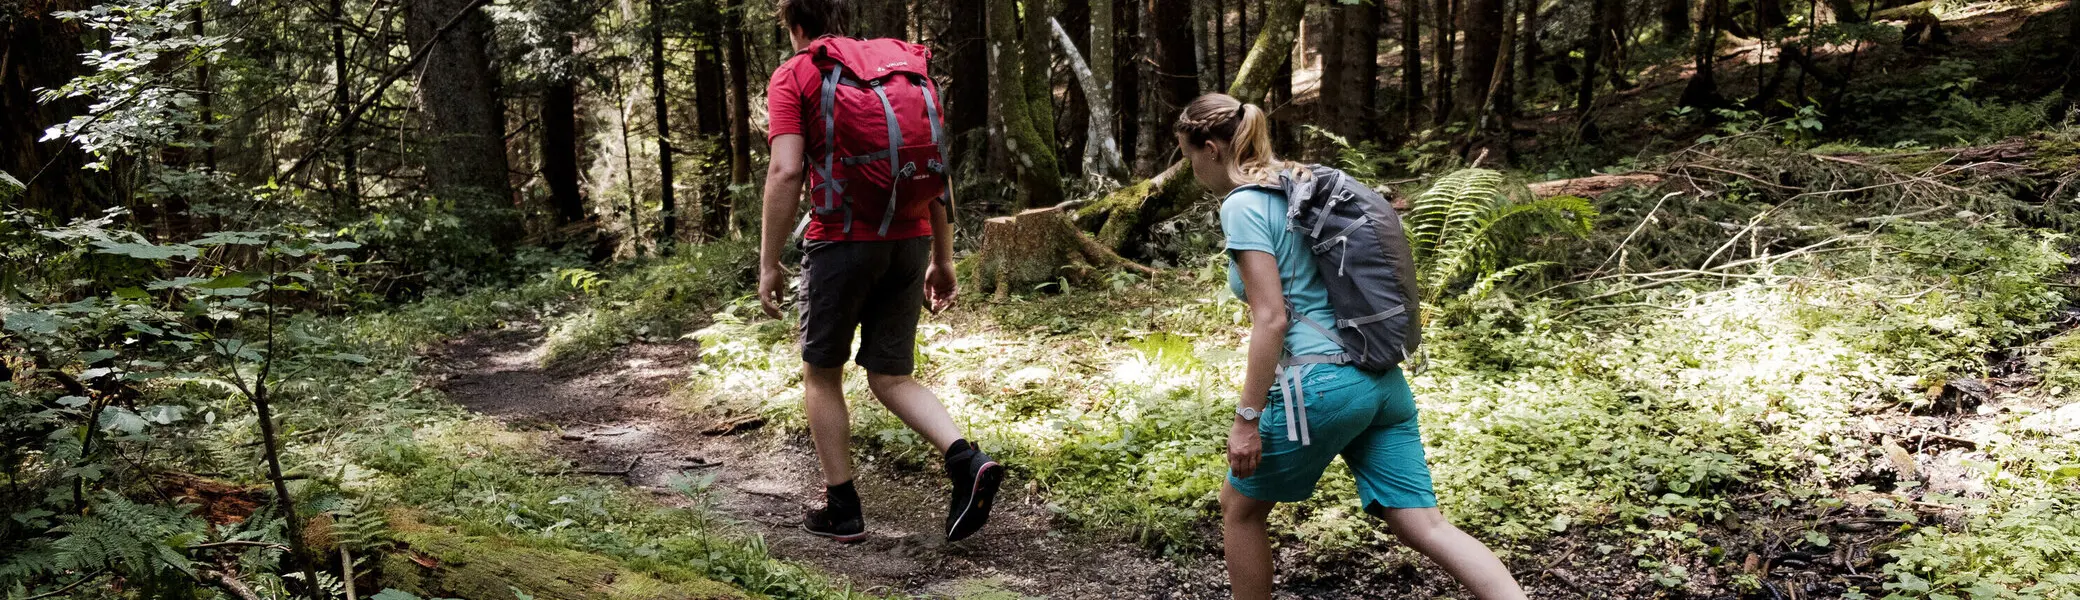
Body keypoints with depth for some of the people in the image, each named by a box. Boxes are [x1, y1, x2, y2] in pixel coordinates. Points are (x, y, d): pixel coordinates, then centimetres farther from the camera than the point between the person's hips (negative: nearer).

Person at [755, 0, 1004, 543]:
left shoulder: (794, 75, -1)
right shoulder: (908, 64, 14)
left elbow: (786, 172, -13)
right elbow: (937, 169, 12)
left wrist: (768, 264, -8)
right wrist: (942, 257, 16)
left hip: (842, 242, -5)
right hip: (910, 243, 5)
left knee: (821, 373, 14)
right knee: (890, 378, 13)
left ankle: (841, 509, 16)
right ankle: (966, 460, -10)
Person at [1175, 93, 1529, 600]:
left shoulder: (1241, 205, -8)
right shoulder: (1301, 186, 17)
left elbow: (1271, 318, -16)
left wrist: (1246, 419, -15)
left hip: (1323, 385, -8)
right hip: (1382, 382, 8)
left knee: (1239, 508, 14)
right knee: (1424, 524, 4)